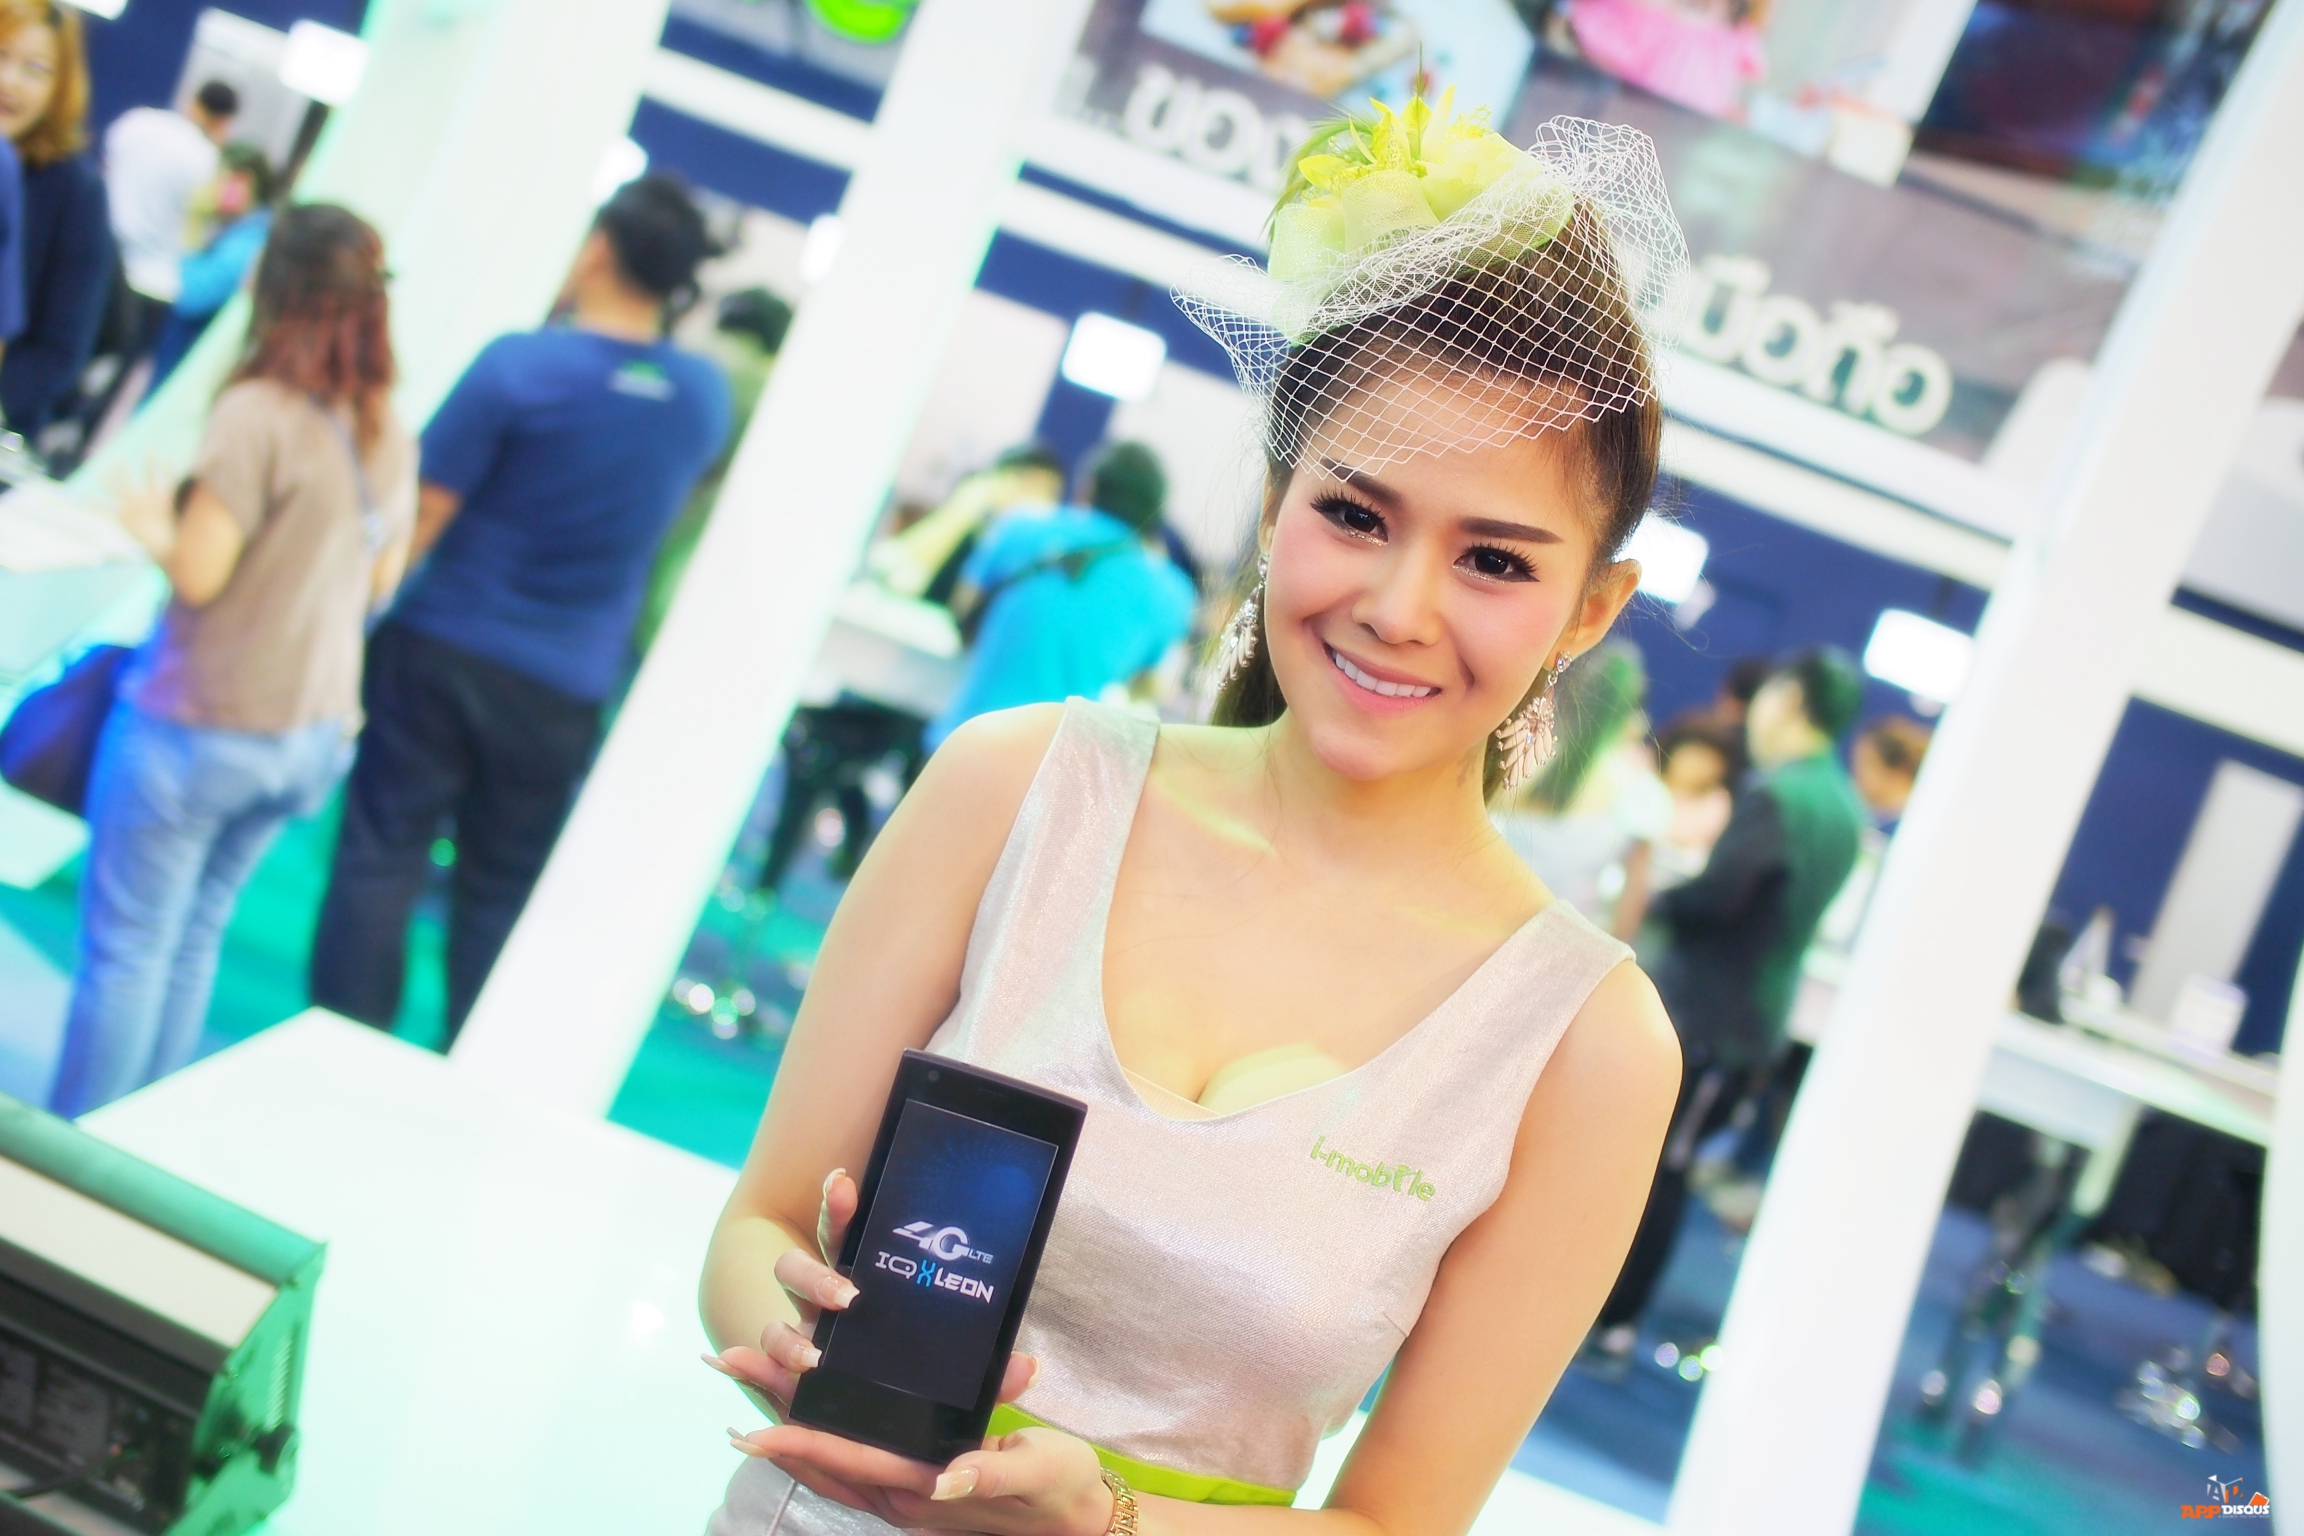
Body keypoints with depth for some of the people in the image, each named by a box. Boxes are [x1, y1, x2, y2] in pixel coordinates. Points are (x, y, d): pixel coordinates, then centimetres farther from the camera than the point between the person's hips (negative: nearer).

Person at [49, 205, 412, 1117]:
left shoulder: (259, 414, -18)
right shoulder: (392, 441, 2)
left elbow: (198, 572, -18)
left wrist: (152, 525, 1)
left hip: (199, 726, -6)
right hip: (315, 733, 7)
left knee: (126, 948, 4)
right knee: (194, 938, 18)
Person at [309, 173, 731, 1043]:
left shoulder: (520, 365, -13)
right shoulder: (705, 398, 0)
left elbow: (418, 521, -10)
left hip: (442, 650, -3)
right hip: (564, 688, 3)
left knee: (381, 861, 5)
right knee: (500, 893, 13)